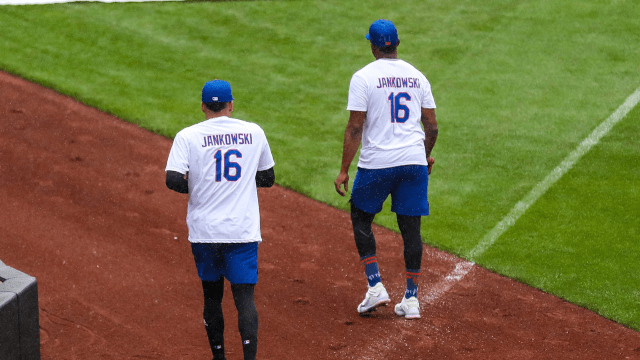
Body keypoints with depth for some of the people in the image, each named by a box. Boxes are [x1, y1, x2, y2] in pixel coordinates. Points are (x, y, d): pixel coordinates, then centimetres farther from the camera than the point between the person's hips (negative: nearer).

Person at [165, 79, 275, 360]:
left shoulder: (187, 136, -3)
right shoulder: (255, 133, 4)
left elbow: (173, 180, -13)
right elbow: (268, 178, 13)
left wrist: (194, 187, 5)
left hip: (204, 231, 0)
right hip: (243, 230, 0)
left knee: (212, 294, 15)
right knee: (244, 295, -2)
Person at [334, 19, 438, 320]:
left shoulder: (363, 77, -7)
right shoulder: (417, 77, 7)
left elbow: (355, 128, -10)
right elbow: (432, 126, 10)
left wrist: (344, 169, -6)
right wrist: (426, 155, 28)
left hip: (376, 163, -4)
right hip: (414, 161, 4)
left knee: (361, 219, 15)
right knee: (410, 227, 8)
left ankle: (375, 286, 5)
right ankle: (411, 298, 9)